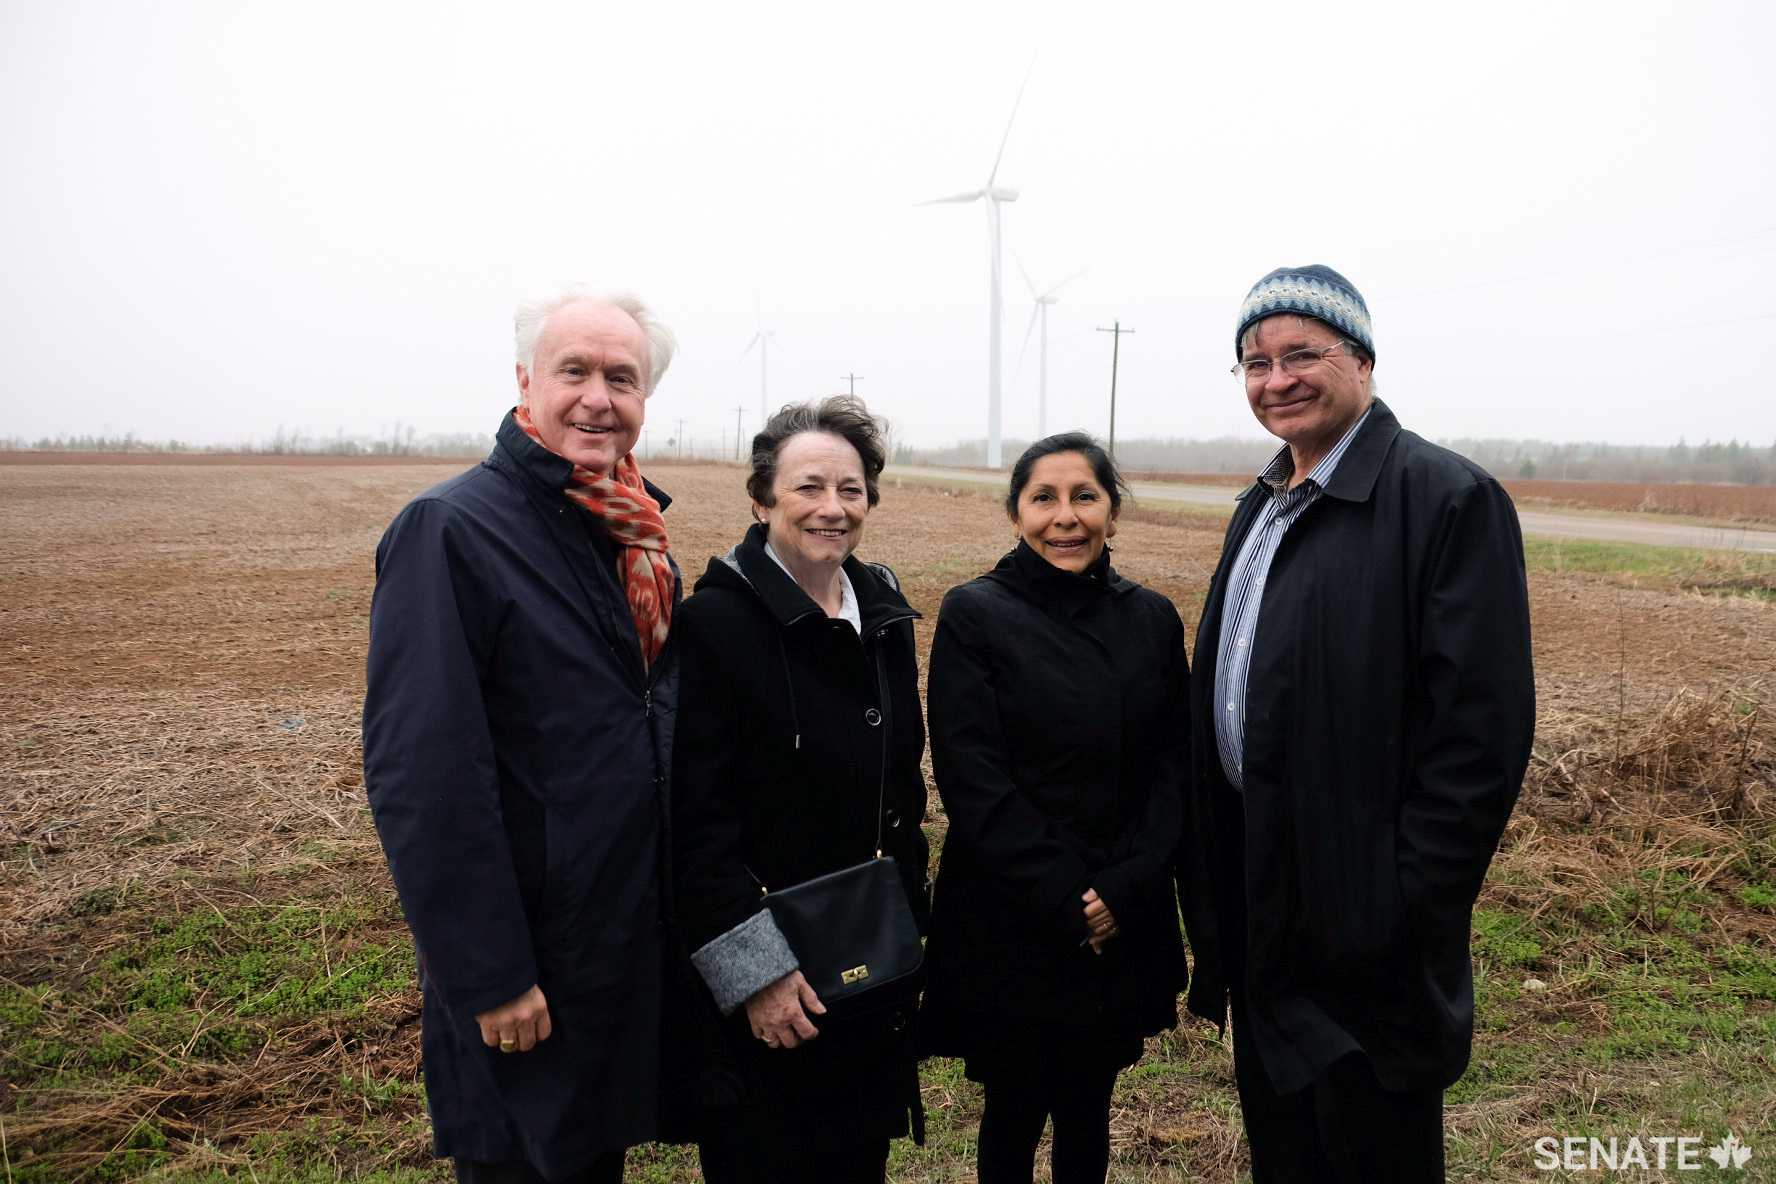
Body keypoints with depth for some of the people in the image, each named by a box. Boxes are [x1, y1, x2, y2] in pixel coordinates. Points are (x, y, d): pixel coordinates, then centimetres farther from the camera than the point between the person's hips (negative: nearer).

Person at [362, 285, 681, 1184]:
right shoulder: (450, 529, -18)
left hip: (636, 942, 7)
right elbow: (421, 772, -22)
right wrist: (489, 976, -21)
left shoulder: (636, 534, 5)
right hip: (526, 960, -7)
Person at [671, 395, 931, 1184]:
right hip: (761, 988, -6)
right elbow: (695, 816, -18)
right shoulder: (714, 622, -15)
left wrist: (909, 921, 13)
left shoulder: (885, 614, 6)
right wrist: (753, 970, -19)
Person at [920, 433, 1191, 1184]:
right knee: (1016, 1114, 12)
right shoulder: (973, 615, -7)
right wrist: (1062, 899, -14)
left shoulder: (1152, 619, 4)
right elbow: (972, 779, -12)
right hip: (1009, 926, -3)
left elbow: (1175, 765, 1)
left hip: (1124, 925, 3)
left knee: (1087, 1111, 16)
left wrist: (1125, 888, -11)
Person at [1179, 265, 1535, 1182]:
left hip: (1362, 925, -7)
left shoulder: (1448, 499, -15)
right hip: (1259, 897, 8)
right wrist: (1213, 880, 12)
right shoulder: (1262, 506, 12)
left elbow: (1482, 729, -19)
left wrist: (1406, 908, -20)